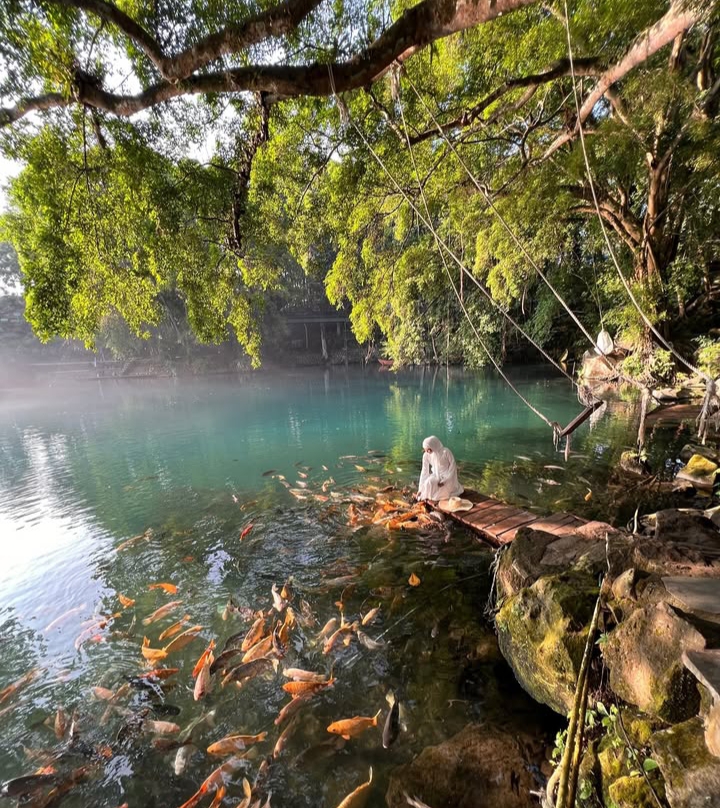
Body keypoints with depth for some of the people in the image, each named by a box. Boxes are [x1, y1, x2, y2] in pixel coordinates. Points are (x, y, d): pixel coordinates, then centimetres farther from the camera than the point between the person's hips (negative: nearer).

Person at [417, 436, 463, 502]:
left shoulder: (446, 451, -25)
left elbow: (453, 466, -14)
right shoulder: (426, 455, -13)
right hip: (436, 475, 3)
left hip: (448, 476, -3)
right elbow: (424, 471, -8)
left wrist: (445, 480, -18)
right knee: (428, 483, -27)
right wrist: (420, 489, -10)